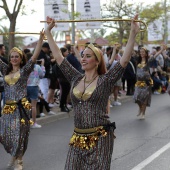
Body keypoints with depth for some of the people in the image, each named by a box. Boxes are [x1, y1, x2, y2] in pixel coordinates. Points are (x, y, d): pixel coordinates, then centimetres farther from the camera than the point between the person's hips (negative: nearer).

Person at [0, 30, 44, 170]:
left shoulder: (25, 70, -1)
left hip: (21, 106, -4)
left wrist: (41, 38, -20)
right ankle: (14, 156, 29)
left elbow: (35, 56, -10)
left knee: (19, 134, 2)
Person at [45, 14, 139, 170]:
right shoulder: (75, 79, 9)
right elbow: (58, 56, 12)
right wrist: (48, 32, 13)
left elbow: (125, 60, -14)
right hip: (78, 138, 4)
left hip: (99, 138, -4)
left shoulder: (106, 81, -4)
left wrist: (133, 34, -21)